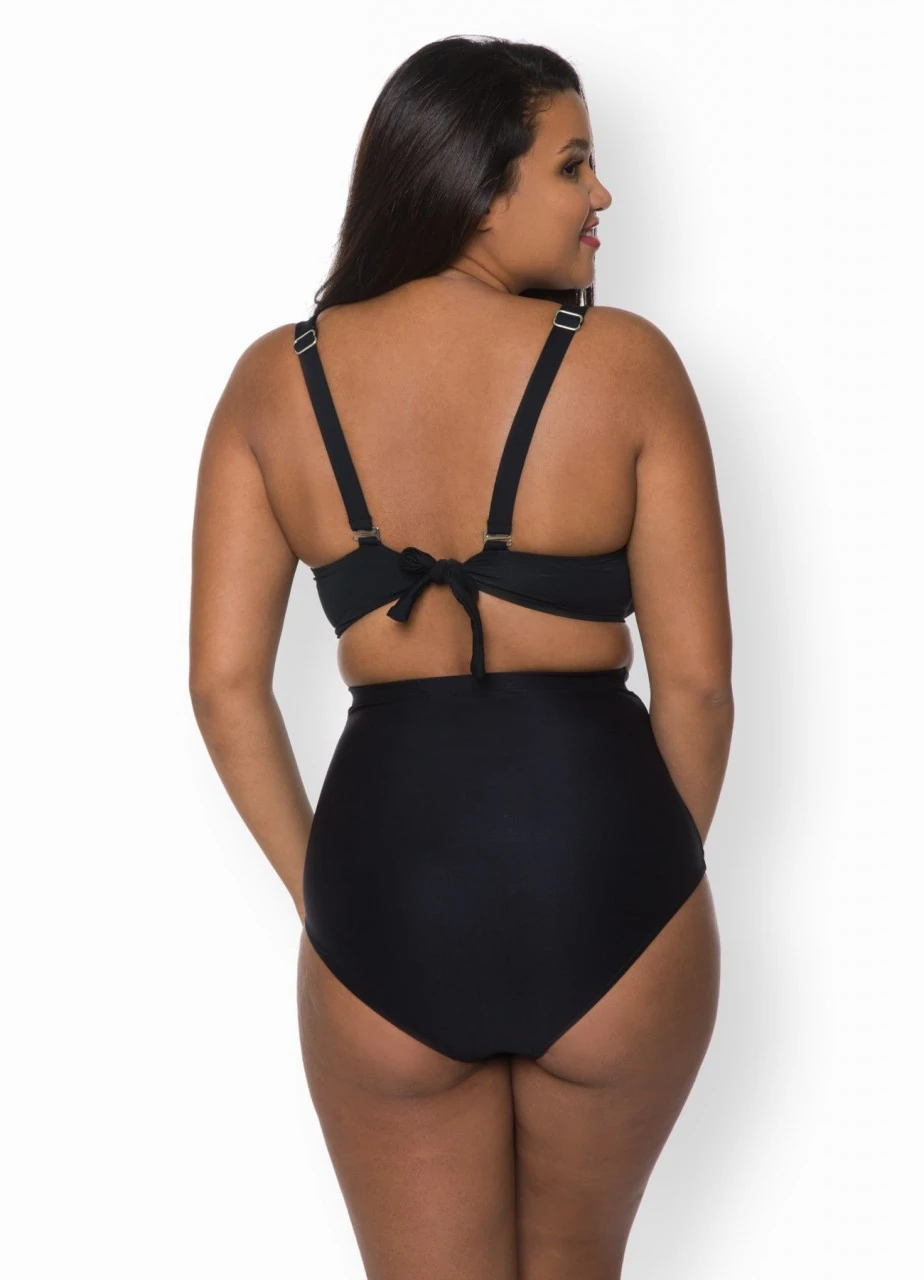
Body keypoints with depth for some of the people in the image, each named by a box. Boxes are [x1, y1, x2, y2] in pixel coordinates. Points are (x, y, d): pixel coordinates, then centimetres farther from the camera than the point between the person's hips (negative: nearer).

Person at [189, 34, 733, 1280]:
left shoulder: (275, 378, 2)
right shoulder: (627, 363, -6)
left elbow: (224, 684, 0)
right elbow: (697, 681, -5)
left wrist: (322, 888, 12)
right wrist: (653, 882, 11)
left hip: (384, 871, 1)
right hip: (602, 862, -1)